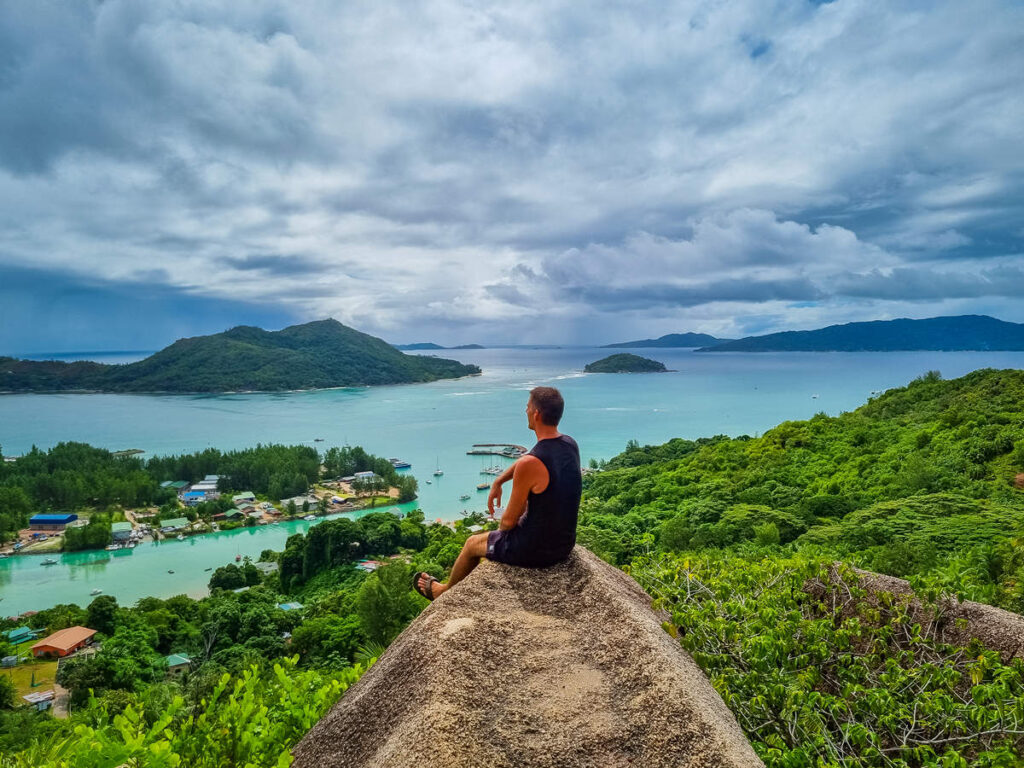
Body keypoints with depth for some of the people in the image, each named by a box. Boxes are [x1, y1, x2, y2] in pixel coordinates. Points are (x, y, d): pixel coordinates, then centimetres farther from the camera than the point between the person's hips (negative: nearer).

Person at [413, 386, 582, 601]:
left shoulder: (530, 464, -28)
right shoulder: (571, 445, -5)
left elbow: (509, 520, -17)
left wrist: (501, 528, 6)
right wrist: (498, 482, 17)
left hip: (535, 550, -7)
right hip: (565, 545, 7)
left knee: (472, 544, 21)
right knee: (501, 534, 36)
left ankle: (445, 591, 47)